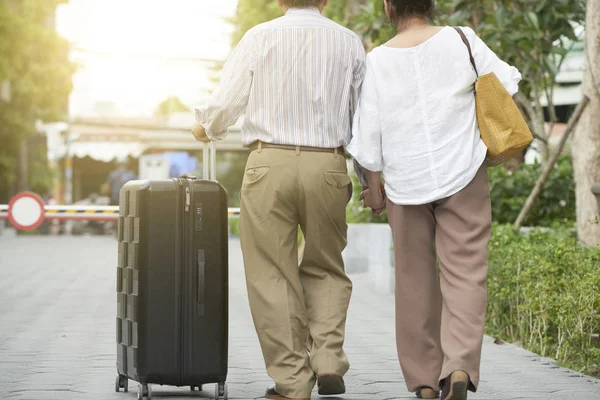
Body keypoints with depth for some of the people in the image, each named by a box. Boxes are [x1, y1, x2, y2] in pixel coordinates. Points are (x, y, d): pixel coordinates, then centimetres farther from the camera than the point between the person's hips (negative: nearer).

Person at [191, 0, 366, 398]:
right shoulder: (349, 42, 5)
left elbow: (225, 103, 3)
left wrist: (207, 129, 24)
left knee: (273, 275, 5)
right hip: (328, 165, 2)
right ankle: (328, 359, 3)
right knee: (325, 270, 18)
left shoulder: (259, 37, 1)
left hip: (269, 163, -2)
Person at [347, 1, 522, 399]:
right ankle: (460, 365, -21)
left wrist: (373, 186, 12)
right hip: (463, 174, -1)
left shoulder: (378, 60, -4)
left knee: (416, 280, 11)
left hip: (405, 183, 1)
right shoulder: (461, 41, -5)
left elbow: (368, 136, -1)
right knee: (465, 272, -1)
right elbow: (506, 82, 6)